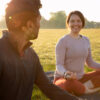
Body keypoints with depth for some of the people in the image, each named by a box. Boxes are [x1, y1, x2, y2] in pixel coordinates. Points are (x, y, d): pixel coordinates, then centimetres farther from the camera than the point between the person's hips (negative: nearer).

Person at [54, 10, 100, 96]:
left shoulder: (86, 40, 7)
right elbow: (59, 65, -17)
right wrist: (66, 73, -39)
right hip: (63, 78, -5)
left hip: (80, 78, 6)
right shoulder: (63, 41, -11)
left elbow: (90, 62, 12)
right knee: (71, 83, -40)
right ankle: (88, 90, -11)